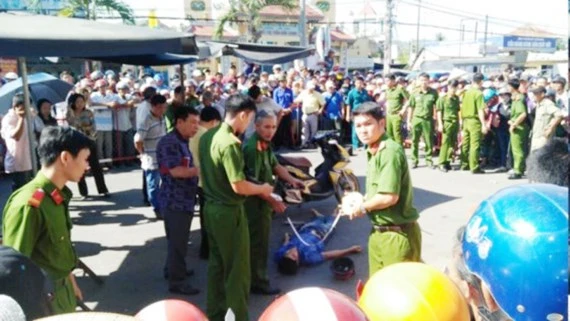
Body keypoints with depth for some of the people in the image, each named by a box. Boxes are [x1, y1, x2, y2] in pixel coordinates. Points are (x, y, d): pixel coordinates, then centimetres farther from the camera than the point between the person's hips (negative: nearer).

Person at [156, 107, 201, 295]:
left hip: (183, 200, 10)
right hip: (175, 200, -10)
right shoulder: (169, 142, -18)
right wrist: (201, 170, -21)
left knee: (177, 240, 22)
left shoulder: (183, 142, 14)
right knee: (177, 242, -2)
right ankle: (176, 281, 7)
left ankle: (173, 270, 37)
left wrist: (198, 169, 5)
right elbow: (176, 171, -27)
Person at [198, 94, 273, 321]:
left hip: (211, 207, 9)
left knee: (216, 263, 20)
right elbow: (238, 186, -26)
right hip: (229, 211, -9)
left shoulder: (207, 136, 5)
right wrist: (262, 189, -8)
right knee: (237, 269, 4)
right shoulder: (230, 143, -23)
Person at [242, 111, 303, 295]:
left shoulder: (266, 144, 6)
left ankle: (256, 278, 33)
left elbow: (275, 165, 17)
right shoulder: (251, 148, -24)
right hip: (256, 203, -10)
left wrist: (291, 180, 1)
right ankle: (258, 283, 13)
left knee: (259, 242, 19)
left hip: (264, 201, 10)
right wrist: (273, 202, -22)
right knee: (258, 243, 1)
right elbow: (253, 183, -26)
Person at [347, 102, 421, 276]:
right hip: (379, 232, 9)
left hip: (398, 234, -9)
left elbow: (389, 196, -28)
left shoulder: (390, 152, -22)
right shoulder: (374, 152, 7)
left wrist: (363, 207, -13)